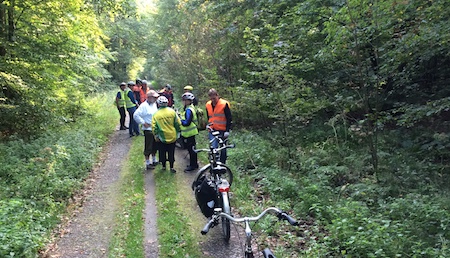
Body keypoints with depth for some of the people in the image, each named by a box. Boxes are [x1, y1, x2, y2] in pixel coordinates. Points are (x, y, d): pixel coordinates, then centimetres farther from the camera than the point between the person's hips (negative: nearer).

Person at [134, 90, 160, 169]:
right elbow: (136, 115, -22)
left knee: (155, 146, 19)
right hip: (148, 129, -8)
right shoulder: (144, 106, -18)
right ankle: (148, 163, 11)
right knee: (148, 147, 1)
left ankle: (154, 161, 35)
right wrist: (143, 123, -19)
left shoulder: (154, 104, 9)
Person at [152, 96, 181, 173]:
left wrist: (156, 136, 2)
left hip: (162, 138, -1)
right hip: (172, 137, 1)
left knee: (162, 152, 16)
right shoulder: (172, 111, -8)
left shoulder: (156, 114, -10)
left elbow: (154, 127, -11)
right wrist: (177, 132, 8)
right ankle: (171, 167, 17)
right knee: (171, 153, 12)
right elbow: (178, 123, -6)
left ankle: (163, 166, 27)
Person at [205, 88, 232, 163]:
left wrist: (227, 130, -12)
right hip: (212, 131, 3)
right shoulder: (208, 105, 6)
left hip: (222, 131, -3)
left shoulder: (224, 104, -9)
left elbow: (229, 118, -8)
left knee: (223, 149, 8)